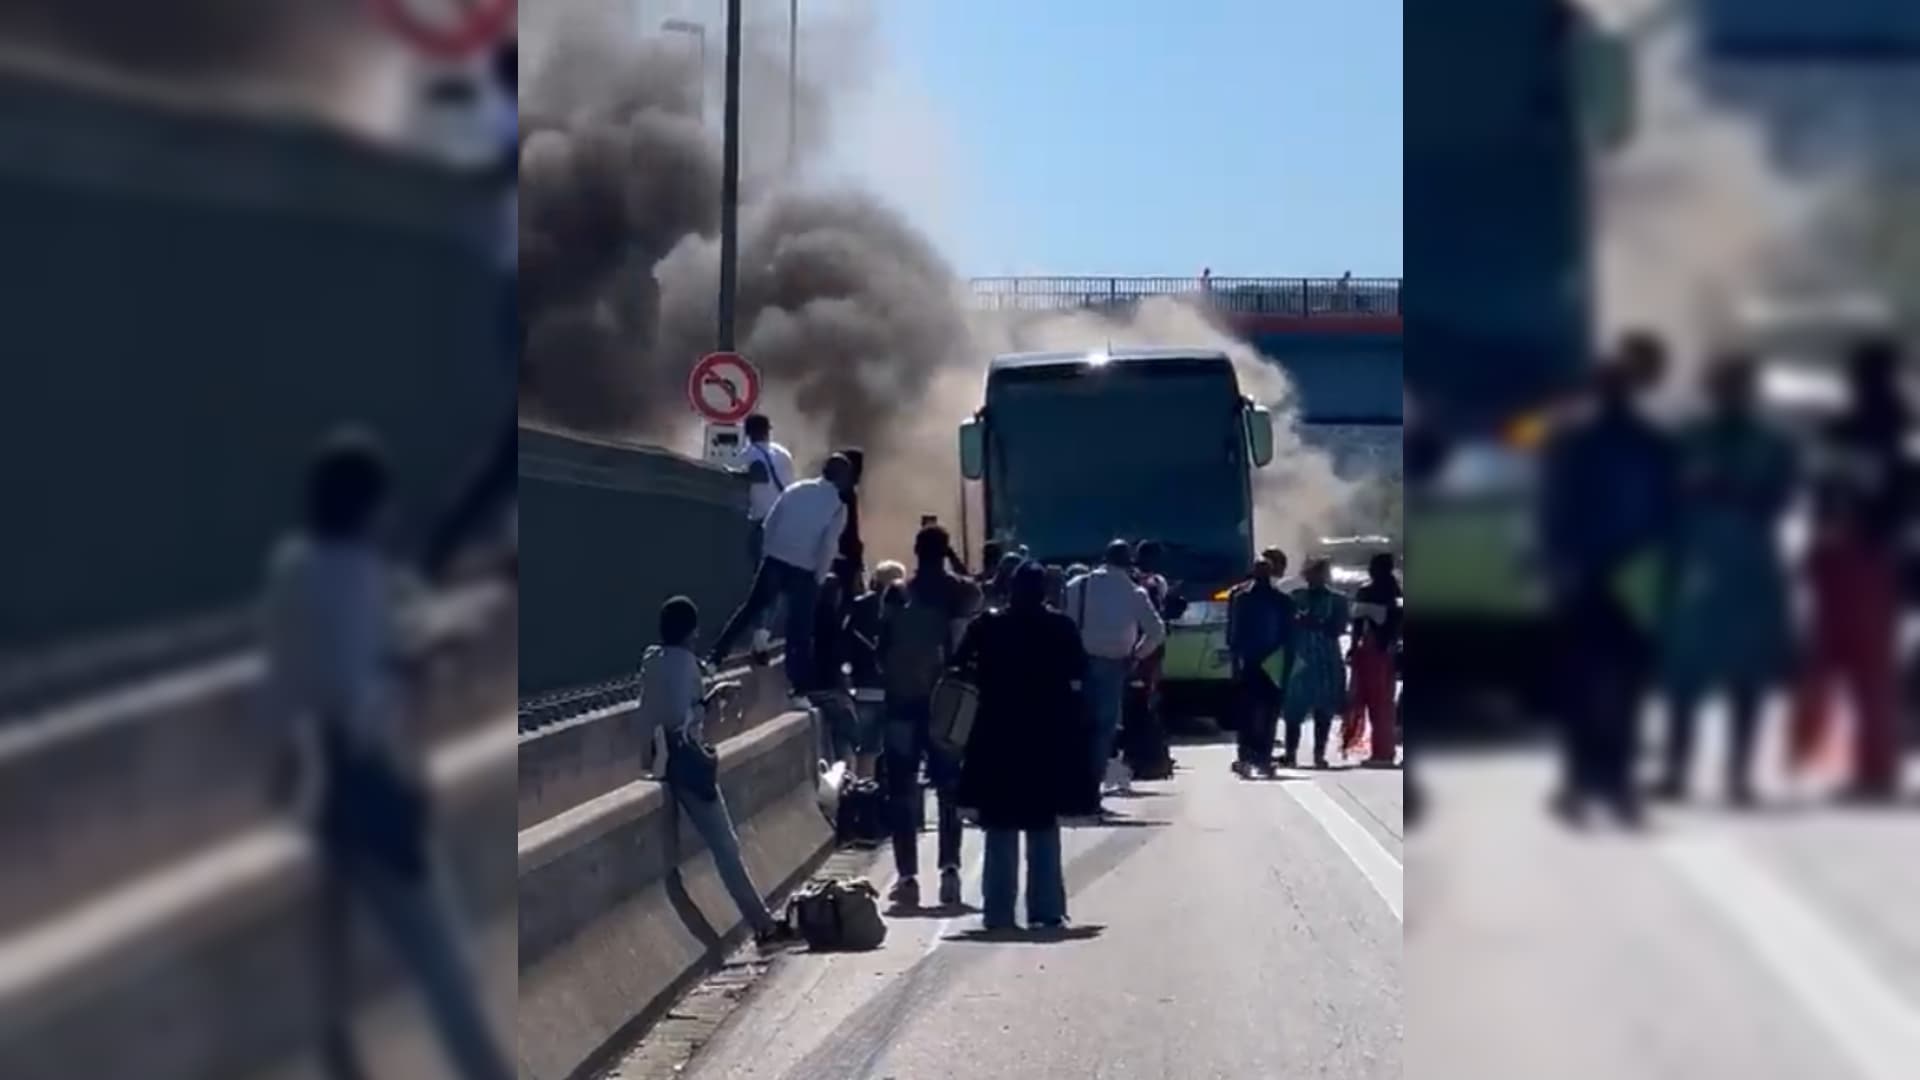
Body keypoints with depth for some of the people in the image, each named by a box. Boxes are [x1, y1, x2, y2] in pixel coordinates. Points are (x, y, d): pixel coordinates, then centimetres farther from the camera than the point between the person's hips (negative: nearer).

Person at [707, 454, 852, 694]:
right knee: (800, 627, 4)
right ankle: (799, 681, 6)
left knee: (750, 609, 14)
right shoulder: (838, 506, -5)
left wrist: (767, 552, 15)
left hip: (775, 560, 4)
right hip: (804, 570, -3)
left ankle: (715, 655, 12)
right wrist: (819, 578, -2)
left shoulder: (796, 489, 7)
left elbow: (771, 520, 7)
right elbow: (829, 545, -12)